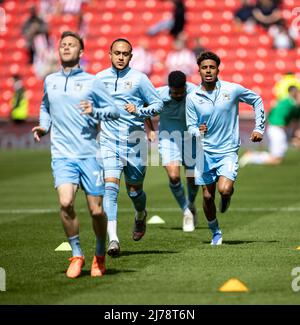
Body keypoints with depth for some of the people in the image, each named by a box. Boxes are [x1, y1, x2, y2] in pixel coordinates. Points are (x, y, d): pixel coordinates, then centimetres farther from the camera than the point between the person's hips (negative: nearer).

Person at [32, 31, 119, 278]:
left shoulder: (92, 82, 3)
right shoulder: (50, 81, 13)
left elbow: (114, 111, 6)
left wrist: (95, 112, -13)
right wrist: (44, 126, 13)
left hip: (89, 154, -1)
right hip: (62, 154, 1)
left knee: (96, 211, -2)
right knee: (66, 202, -20)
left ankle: (100, 255, 23)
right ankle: (77, 255, -4)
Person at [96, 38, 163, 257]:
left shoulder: (139, 78, -2)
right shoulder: (100, 78, 6)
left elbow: (158, 104, 0)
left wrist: (139, 111, -15)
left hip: (134, 142, -1)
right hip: (109, 142, 1)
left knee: (134, 190, 11)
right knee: (110, 187, -16)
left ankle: (141, 216, 46)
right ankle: (113, 239, -23)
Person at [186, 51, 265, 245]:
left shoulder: (232, 90, -5)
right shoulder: (192, 98, -3)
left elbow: (256, 101, 10)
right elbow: (191, 125, 3)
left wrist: (259, 128, 6)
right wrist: (197, 132, -21)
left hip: (228, 151, -2)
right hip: (205, 152, 2)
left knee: (224, 190, -22)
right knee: (208, 196, 3)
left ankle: (227, 197, 16)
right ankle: (215, 233, 25)